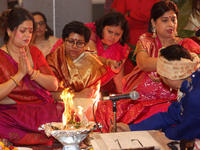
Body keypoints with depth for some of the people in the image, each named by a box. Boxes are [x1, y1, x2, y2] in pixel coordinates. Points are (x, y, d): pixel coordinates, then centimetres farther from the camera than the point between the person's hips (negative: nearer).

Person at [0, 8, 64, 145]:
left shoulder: (34, 52, 14)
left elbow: (54, 86, 4)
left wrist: (31, 72, -11)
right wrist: (20, 74, -15)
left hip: (43, 110, 2)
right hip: (12, 112, -2)